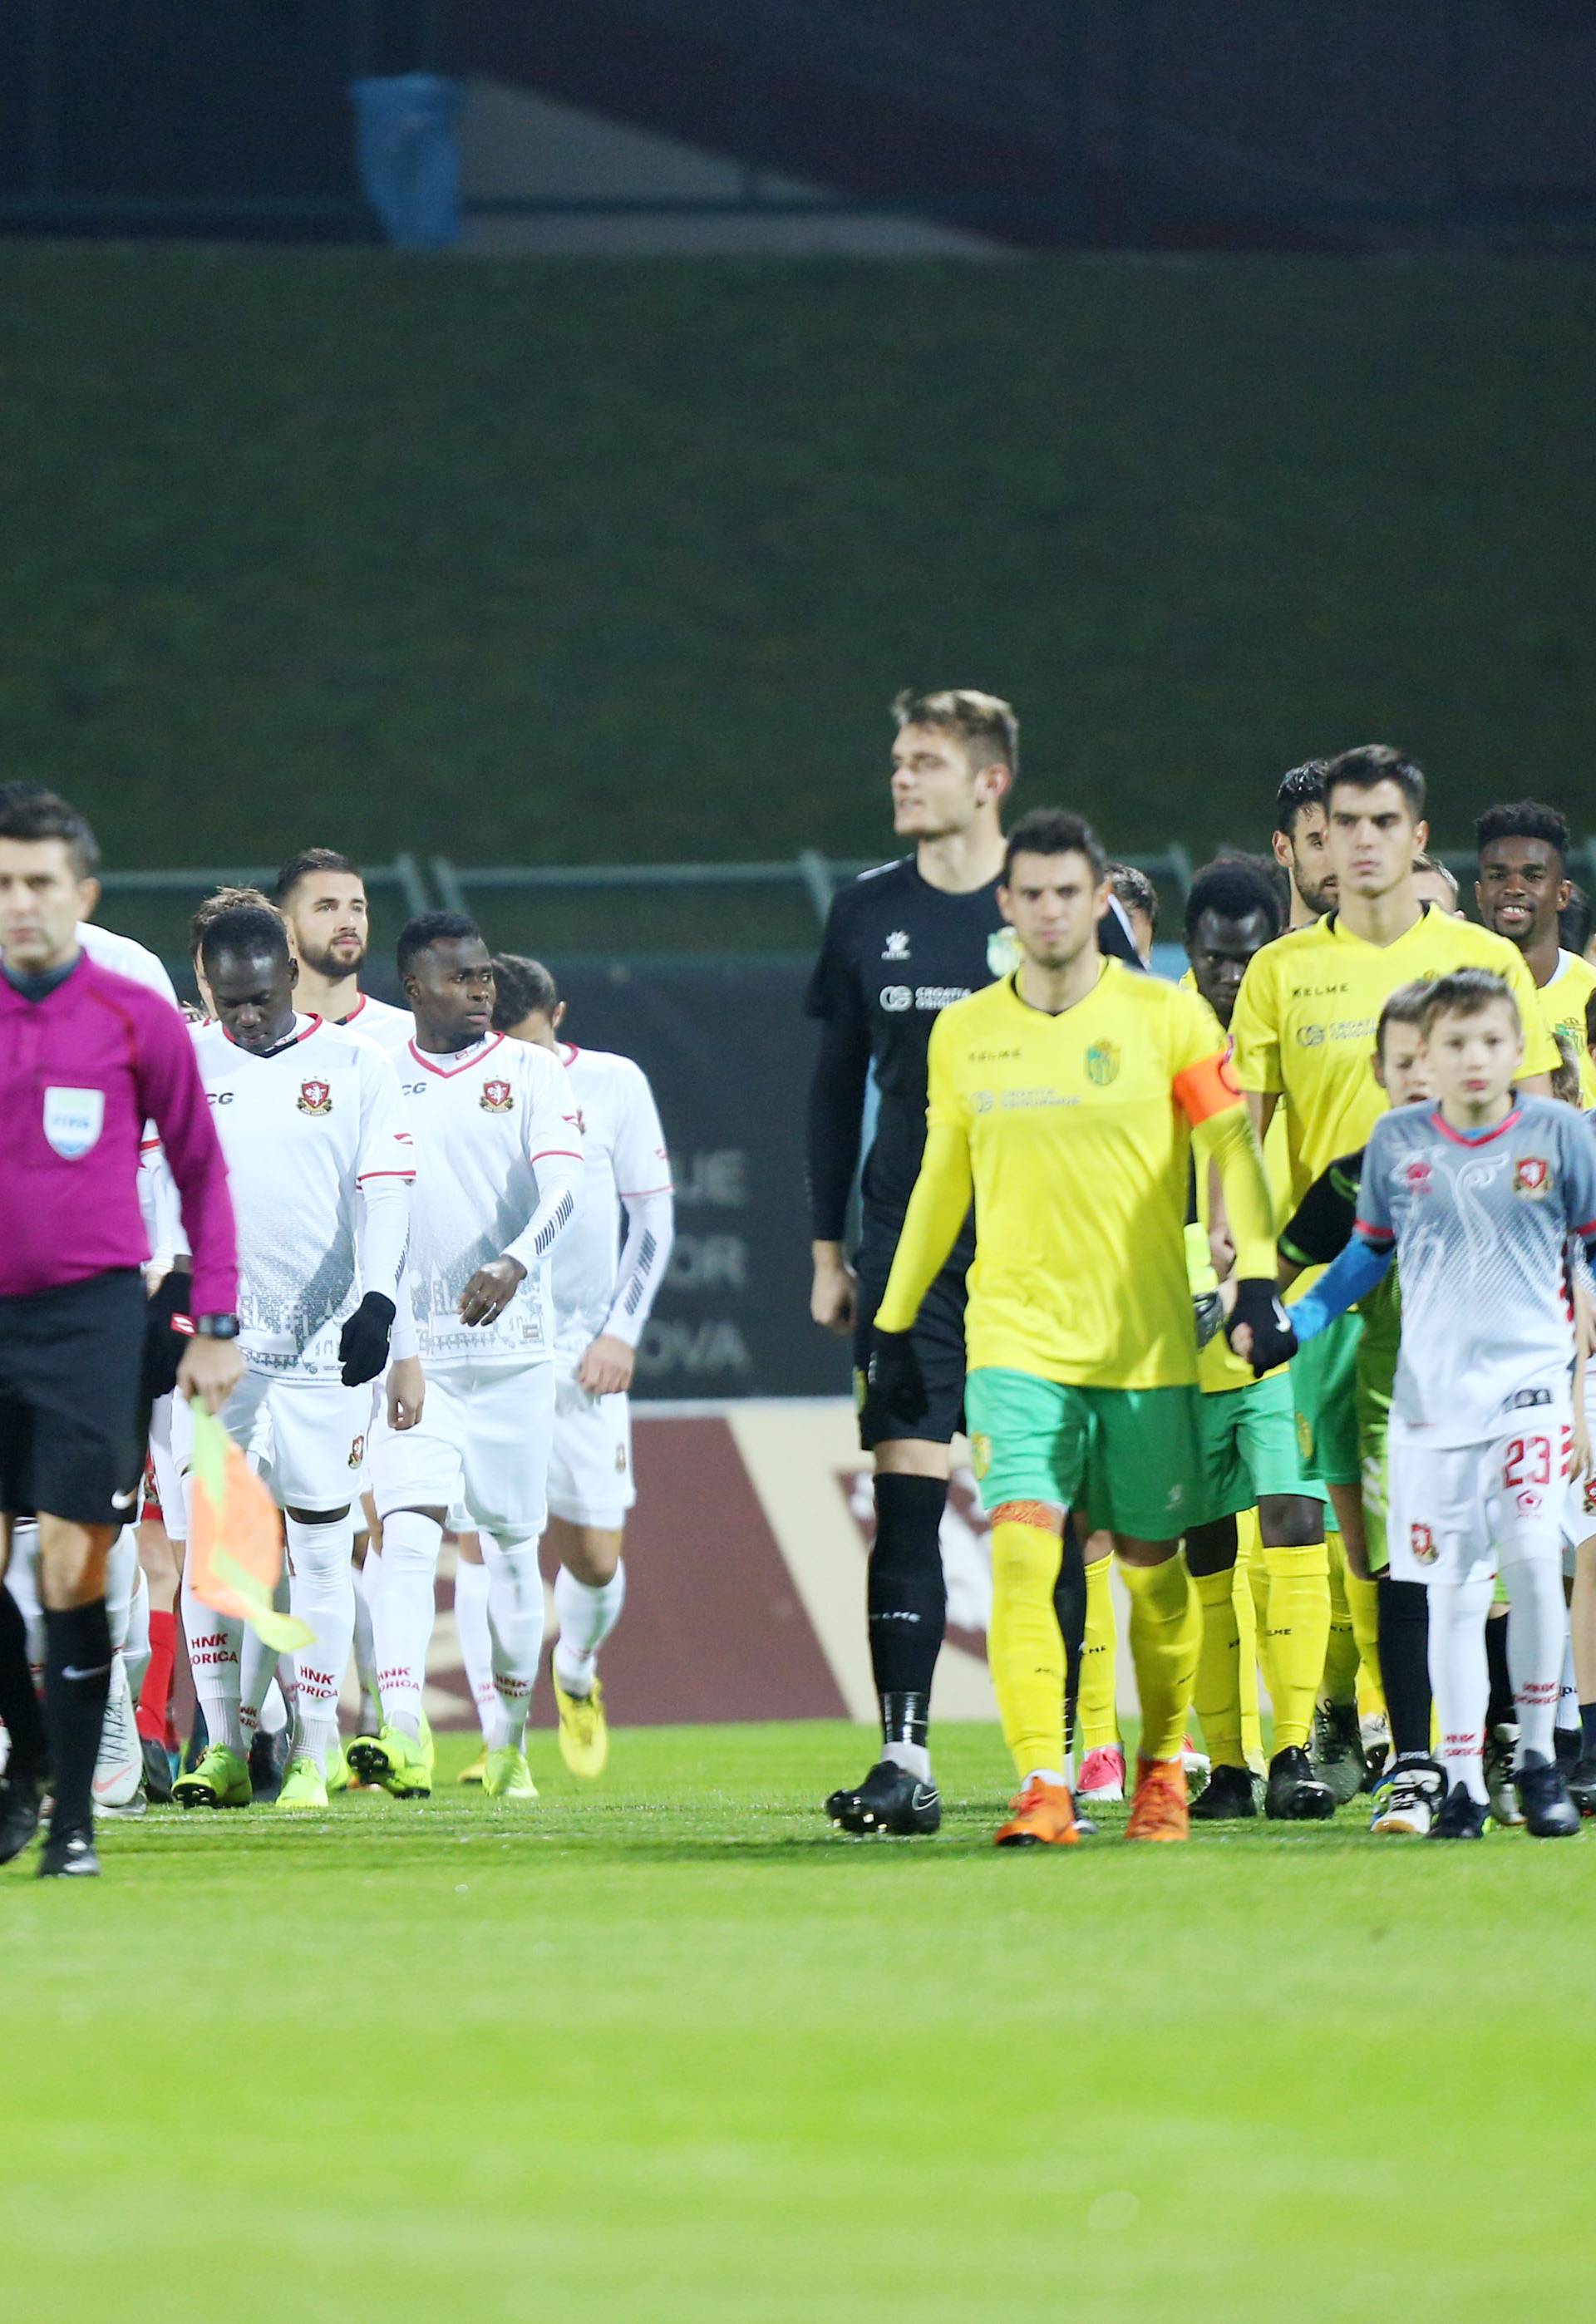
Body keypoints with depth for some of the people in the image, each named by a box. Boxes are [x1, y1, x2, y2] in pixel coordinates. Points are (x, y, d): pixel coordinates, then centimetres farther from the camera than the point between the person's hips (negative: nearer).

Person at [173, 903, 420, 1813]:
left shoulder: (358, 1069, 3)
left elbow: (383, 1197, -2)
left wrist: (379, 1302, -16)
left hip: (326, 1344, -1)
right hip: (214, 1337, 1)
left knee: (321, 1546, 0)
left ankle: (313, 1760, 5)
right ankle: (225, 1747, 5)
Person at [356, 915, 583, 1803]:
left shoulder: (532, 1072, 1)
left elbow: (563, 1187, -13)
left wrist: (514, 1264, -31)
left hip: (511, 1343, 0)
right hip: (408, 1342, 0)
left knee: (512, 1541, 9)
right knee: (409, 1529, -16)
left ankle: (510, 1739, 25)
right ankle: (404, 1737, -28)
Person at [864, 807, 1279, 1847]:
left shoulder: (1167, 1018, -1)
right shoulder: (963, 1035, 7)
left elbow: (1232, 1149, -4)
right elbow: (940, 1185, 17)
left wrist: (1257, 1274, -19)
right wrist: (894, 1326, 18)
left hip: (1147, 1341, -1)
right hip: (1017, 1339, 1)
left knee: (1153, 1566, 7)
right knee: (1022, 1548, -16)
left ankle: (1162, 1763, 29)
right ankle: (1043, 1788, -21)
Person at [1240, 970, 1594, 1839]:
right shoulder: (1396, 1141, 4)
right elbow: (1368, 1252, 17)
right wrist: (1289, 1329, 10)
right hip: (1431, 1392, 2)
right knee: (1452, 1589, 2)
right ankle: (1463, 1779, 9)